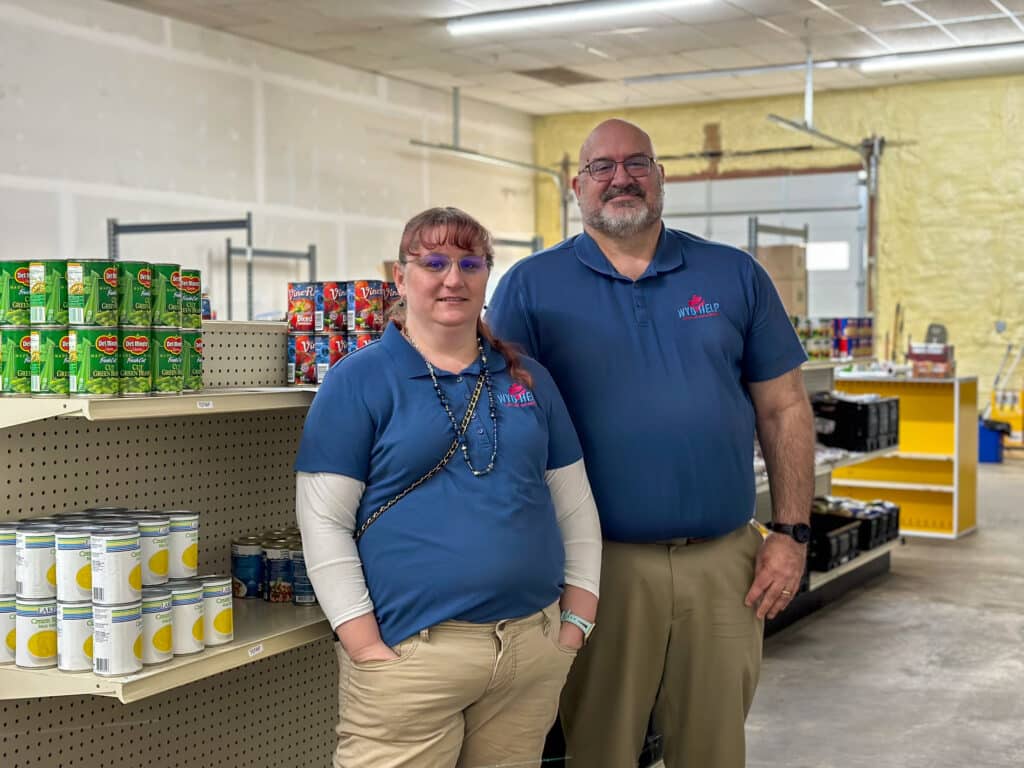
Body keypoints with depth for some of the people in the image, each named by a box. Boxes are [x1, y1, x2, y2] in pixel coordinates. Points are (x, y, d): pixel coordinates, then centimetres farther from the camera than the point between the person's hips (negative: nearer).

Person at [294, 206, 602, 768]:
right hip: (409, 652, -4)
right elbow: (324, 523, -7)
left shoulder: (528, 378, 11)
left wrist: (577, 620, 6)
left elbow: (575, 505, 14)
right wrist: (367, 647, -12)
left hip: (534, 647, 4)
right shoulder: (357, 380, -2)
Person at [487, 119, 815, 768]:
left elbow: (784, 409, 8)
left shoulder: (736, 276, 7)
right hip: (598, 563, -2)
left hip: (724, 562, 2)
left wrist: (792, 533, 1)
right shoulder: (531, 286, 1)